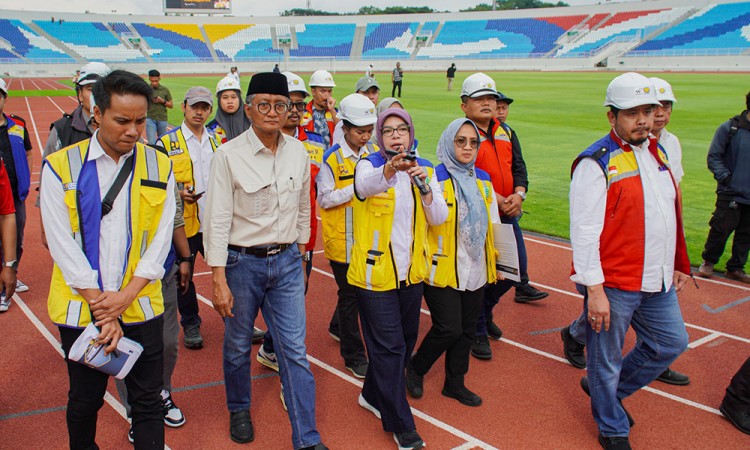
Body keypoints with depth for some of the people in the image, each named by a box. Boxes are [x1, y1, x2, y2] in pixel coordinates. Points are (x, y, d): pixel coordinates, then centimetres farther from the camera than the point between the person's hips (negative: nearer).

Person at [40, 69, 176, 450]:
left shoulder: (159, 167, 0)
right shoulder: (60, 167, -5)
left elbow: (161, 239, -1)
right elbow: (63, 245, -8)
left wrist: (125, 297, -12)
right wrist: (101, 309, -11)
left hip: (141, 308, 1)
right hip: (80, 310, 0)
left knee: (147, 402, 10)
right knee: (85, 401, 16)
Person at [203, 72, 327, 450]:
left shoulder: (298, 152, 1)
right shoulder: (229, 155, -12)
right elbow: (217, 220, -12)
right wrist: (219, 280, -15)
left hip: (287, 262, 3)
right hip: (242, 263, -3)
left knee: (295, 350, 4)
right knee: (238, 346, 14)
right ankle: (239, 410, 41)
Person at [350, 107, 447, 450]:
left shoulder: (425, 169, 5)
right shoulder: (369, 165, -9)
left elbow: (439, 219, -5)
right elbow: (365, 184, -35)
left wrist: (426, 188, -23)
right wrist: (388, 171, -56)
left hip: (411, 271, 6)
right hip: (375, 272, -5)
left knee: (405, 341, 17)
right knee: (389, 347, -3)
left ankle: (373, 395, 40)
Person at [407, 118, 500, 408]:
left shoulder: (483, 180, 10)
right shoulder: (435, 178, -11)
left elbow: (491, 224, 17)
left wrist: (492, 261, 19)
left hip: (475, 270, 6)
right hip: (443, 269, -6)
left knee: (467, 330, 12)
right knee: (448, 328, -7)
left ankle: (455, 384, 30)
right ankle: (416, 368, 20)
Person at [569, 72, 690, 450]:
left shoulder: (657, 153, 11)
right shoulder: (596, 162, -15)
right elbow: (584, 230, -19)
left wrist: (677, 264, 19)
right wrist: (594, 289, -22)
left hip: (657, 281, 8)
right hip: (613, 284, -8)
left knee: (671, 343, 20)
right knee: (607, 360, 7)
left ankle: (608, 389, 38)